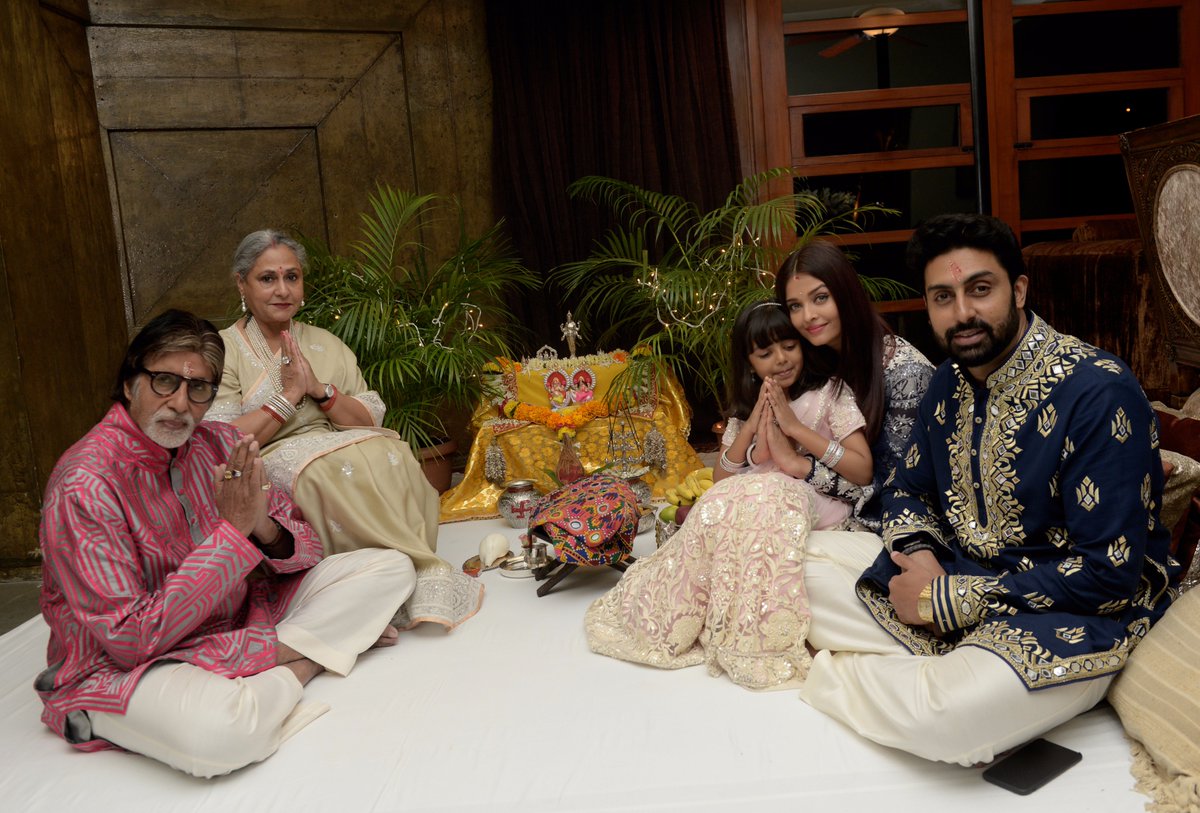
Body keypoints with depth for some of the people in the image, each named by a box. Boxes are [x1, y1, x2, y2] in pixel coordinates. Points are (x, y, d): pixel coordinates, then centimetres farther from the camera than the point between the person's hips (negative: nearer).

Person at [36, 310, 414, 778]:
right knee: (216, 731, -41)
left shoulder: (219, 445, -1)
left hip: (239, 621, 7)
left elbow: (305, 550, 1)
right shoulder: (86, 485, -20)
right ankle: (307, 657, -12)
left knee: (389, 568, -2)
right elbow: (130, 640, -25)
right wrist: (234, 529, -27)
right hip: (122, 665, -6)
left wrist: (264, 528, -23)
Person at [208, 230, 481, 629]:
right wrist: (288, 395, -10)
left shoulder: (325, 343, 17)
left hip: (347, 448, 4)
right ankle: (423, 570, -27)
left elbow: (373, 421, 8)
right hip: (271, 463, -3)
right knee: (335, 468, -35)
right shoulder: (224, 350, 4)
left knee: (389, 456, -30)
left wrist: (320, 389, -8)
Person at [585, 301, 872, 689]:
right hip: (753, 503, 4)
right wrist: (751, 426, -5)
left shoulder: (831, 393, 4)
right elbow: (721, 479, 8)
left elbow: (863, 471, -7)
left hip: (815, 509, -4)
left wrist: (797, 428, -11)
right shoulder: (747, 407, 17)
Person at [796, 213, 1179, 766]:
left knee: (945, 716, -36)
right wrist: (918, 556, -9)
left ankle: (831, 673, -7)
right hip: (954, 577, 7)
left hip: (1078, 613, -7)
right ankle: (944, 675, -10)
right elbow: (907, 490, 15)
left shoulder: (1099, 393, -21)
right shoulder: (950, 382, 3)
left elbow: (1109, 572, -24)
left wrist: (952, 598, -21)